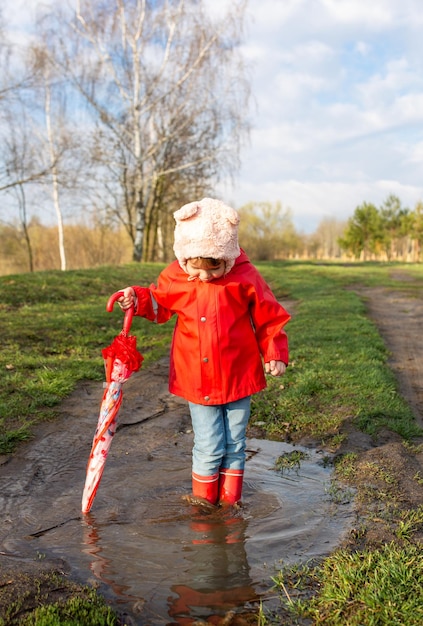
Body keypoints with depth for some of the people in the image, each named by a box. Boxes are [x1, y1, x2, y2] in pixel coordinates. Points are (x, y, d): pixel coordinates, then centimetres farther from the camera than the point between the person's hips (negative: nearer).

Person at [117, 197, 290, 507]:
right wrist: (138, 299, -5)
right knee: (209, 447, 2)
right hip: (198, 379, 0)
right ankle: (203, 501, 25)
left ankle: (230, 501, 32)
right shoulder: (175, 276, -5)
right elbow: (158, 304, 13)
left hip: (239, 376, 0)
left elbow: (269, 315, 0)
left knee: (235, 444, 13)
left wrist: (275, 353, -4)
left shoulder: (245, 275, -10)